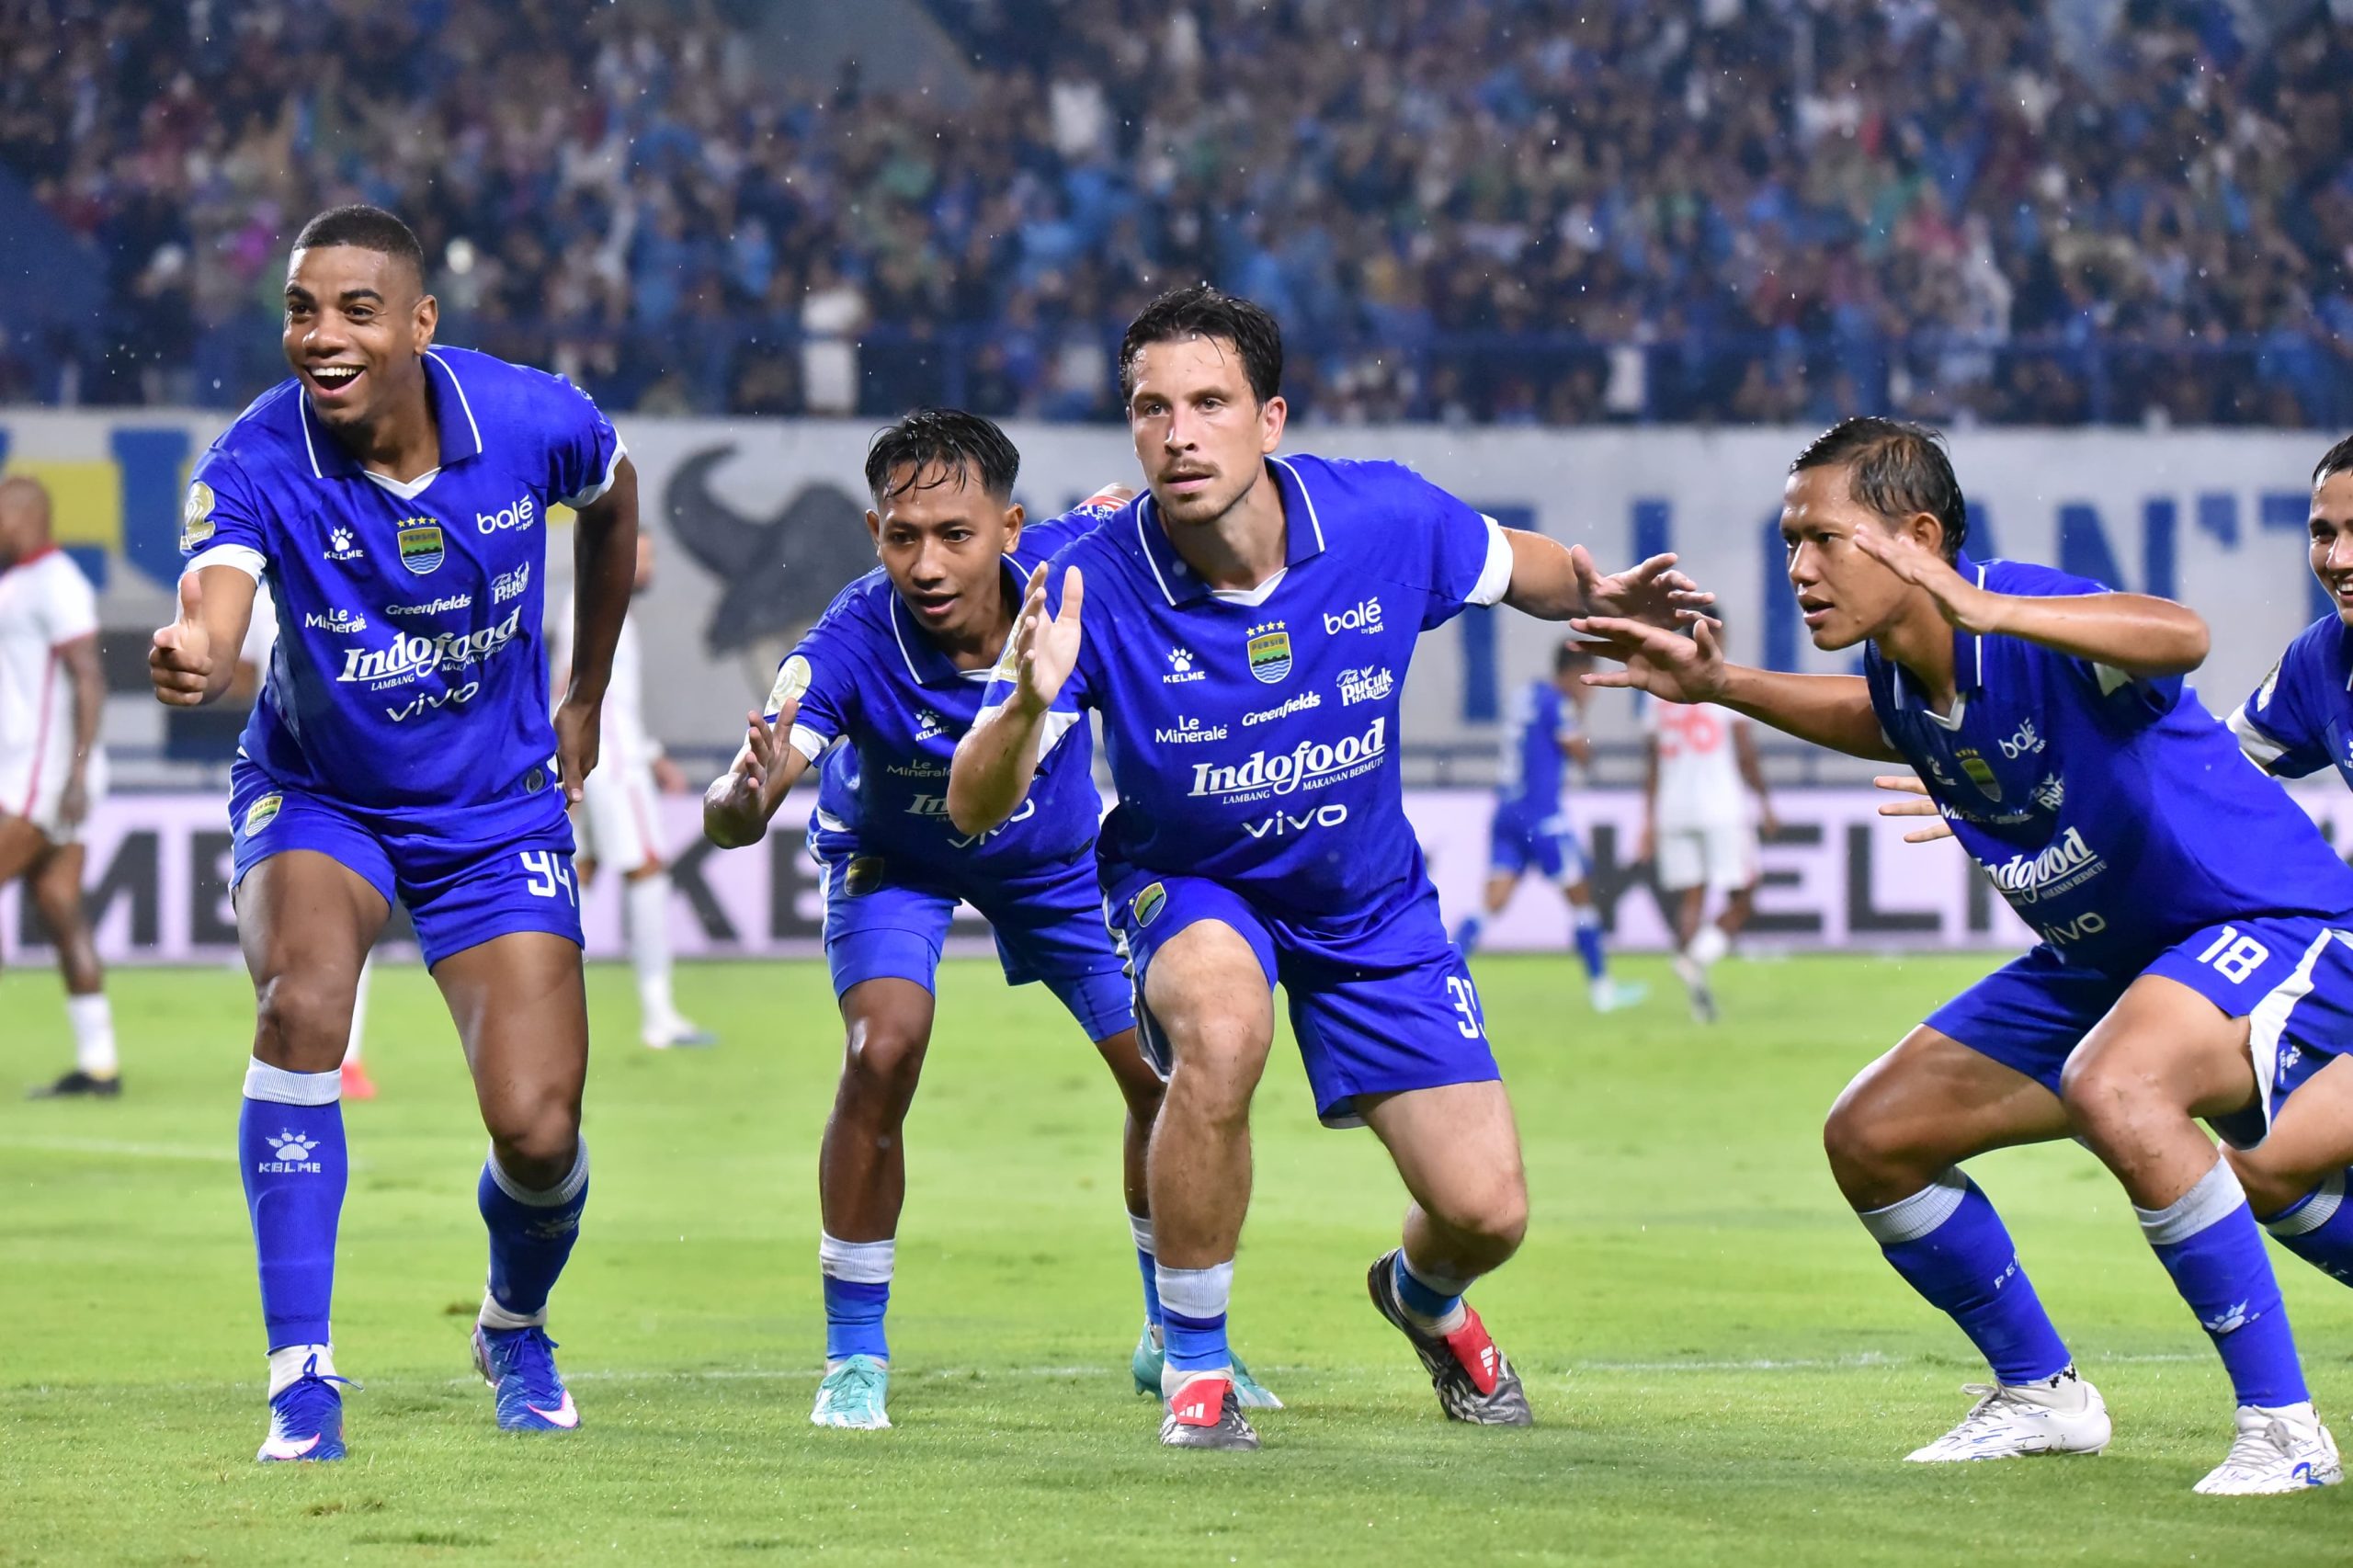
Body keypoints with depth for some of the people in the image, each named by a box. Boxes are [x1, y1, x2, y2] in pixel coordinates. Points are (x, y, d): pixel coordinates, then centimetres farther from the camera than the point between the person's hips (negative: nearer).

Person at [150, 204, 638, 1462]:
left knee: (538, 1134, -8)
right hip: (315, 797, -1)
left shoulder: (532, 421, -18)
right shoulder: (256, 464, -25)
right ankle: (302, 1378, -25)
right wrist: (192, 660, -69)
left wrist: (585, 697, 14)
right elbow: (211, 629, -44)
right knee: (301, 997, -33)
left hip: (497, 811, 1)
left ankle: (515, 1327, 30)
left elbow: (613, 504, 7)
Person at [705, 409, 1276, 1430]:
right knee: (882, 1052, -26)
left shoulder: (1073, 566, -32)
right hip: (894, 856, -3)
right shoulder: (852, 646, -39)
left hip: (1055, 852, 3)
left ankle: (1175, 1341, 25)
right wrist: (748, 793, -65)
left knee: (1165, 1070, 0)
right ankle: (854, 1359, -10)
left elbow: (1127, 505, -7)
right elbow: (728, 820, -47)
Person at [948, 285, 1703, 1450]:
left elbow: (1513, 566, 3)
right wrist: (1028, 706, -48)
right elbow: (973, 809, -27)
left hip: (1369, 897, 3)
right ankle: (1194, 1366, -18)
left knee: (1485, 1211, -4)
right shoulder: (1093, 590, -27)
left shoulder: (1386, 520, -20)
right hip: (1189, 886, -3)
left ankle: (1421, 1296, 38)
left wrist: (1599, 594, -19)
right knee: (1221, 1032, -39)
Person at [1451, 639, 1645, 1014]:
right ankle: (1601, 988, 16)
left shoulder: (1525, 696, 12)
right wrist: (1581, 712, 4)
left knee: (1493, 903, 1)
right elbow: (1583, 755, -9)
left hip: (1506, 813, 7)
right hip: (1542, 816, -7)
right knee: (1581, 899, 8)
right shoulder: (1557, 704, -12)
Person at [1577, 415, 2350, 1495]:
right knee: (1870, 1139, 7)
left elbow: (2180, 638, -52)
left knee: (2114, 1088, -38)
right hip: (2100, 959, 9)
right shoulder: (1899, 675, -4)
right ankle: (2040, 1394, 26)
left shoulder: (2034, 618, -29)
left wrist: (1986, 610, -64)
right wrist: (1721, 687, 13)